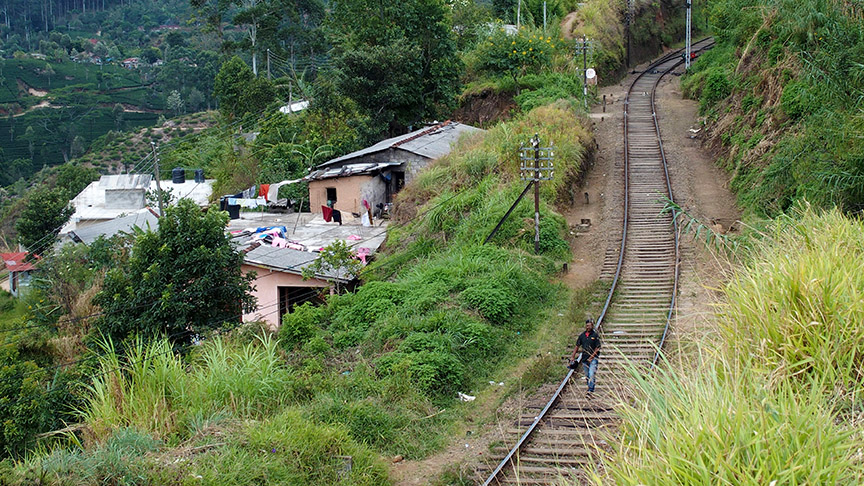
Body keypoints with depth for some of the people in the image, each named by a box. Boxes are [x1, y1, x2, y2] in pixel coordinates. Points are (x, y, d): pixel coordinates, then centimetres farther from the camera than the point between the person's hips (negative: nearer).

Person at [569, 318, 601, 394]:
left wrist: (592, 356, -14)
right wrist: (573, 356, 8)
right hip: (584, 358, 5)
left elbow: (598, 348, -6)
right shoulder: (582, 335, 8)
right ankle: (590, 387, 27)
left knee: (591, 374, -16)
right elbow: (577, 346, 14)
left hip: (593, 358, -5)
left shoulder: (595, 335, -5)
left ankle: (591, 390, -17)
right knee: (587, 375, 12)